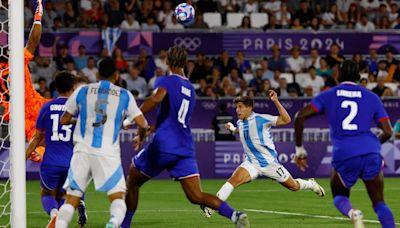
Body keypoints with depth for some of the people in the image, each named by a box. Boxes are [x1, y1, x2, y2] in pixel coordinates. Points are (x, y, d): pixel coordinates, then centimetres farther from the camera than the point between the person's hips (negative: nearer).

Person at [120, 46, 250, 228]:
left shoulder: (165, 81, -1)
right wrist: (145, 131, 34)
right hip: (185, 149, 6)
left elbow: (157, 98, -24)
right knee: (196, 196, -2)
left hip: (163, 146, -5)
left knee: (132, 182, 17)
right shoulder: (191, 89, 22)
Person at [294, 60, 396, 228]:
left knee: (339, 196, 22)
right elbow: (388, 132, 11)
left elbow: (300, 116, 1)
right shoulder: (371, 97, 15)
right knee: (379, 203, 11)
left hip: (344, 155, -1)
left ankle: (352, 213, -13)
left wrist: (299, 149, 10)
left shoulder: (328, 96, 12)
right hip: (370, 152, 1)